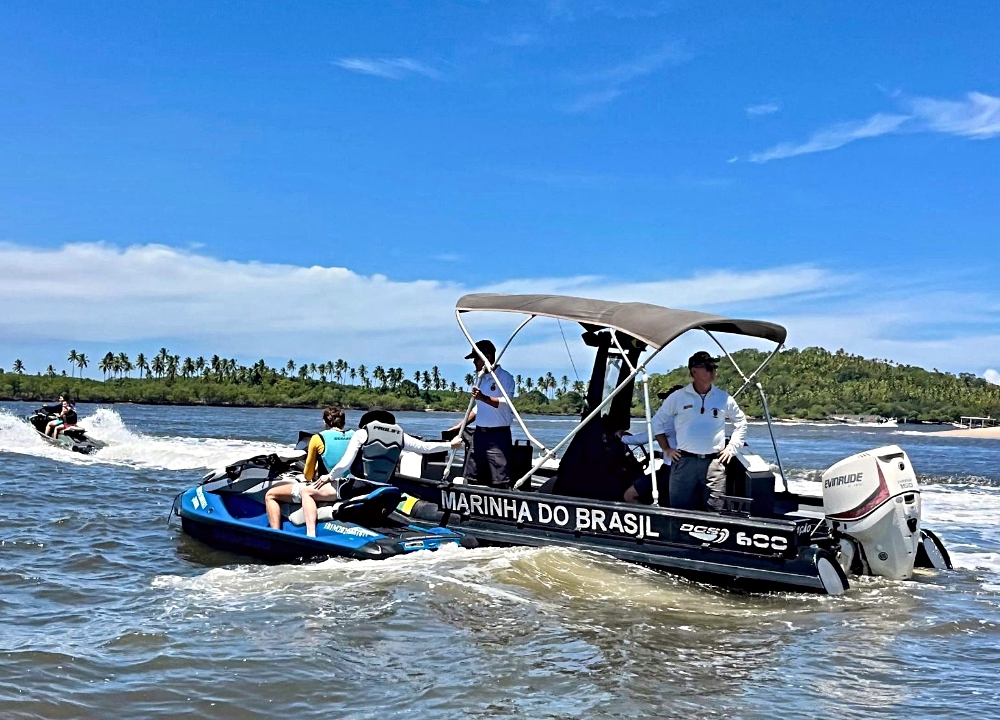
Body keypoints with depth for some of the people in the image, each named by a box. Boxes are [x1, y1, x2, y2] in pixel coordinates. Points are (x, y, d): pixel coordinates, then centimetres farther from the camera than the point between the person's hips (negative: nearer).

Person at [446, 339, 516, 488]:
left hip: (498, 436, -8)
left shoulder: (505, 377, -7)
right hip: (479, 434, 8)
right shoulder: (481, 378, 17)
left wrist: (483, 398, -32)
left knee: (500, 481, -11)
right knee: (471, 478, 9)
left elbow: (506, 404, -20)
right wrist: (461, 425, 21)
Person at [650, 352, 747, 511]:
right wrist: (666, 448, 6)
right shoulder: (678, 397, 3)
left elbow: (741, 422, 21)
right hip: (684, 462, -1)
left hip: (714, 463, 1)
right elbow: (658, 421, 12)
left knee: (714, 512, -1)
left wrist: (731, 448, 11)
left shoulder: (724, 398, 7)